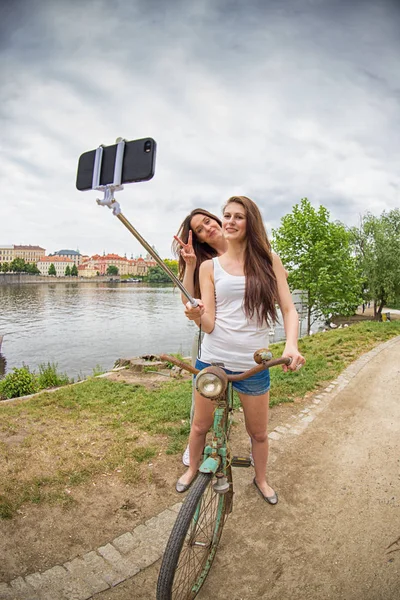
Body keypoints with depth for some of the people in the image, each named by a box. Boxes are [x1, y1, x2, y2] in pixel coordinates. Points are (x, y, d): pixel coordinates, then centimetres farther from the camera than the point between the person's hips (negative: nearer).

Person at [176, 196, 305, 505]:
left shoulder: (268, 261, 0)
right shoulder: (210, 266, 0)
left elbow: (289, 309, -4)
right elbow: (209, 324, -5)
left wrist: (291, 344, -22)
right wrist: (197, 316, -28)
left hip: (253, 364, 0)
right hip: (212, 359, 1)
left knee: (259, 432, 18)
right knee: (200, 426, 18)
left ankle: (261, 478, 49)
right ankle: (193, 469, 49)